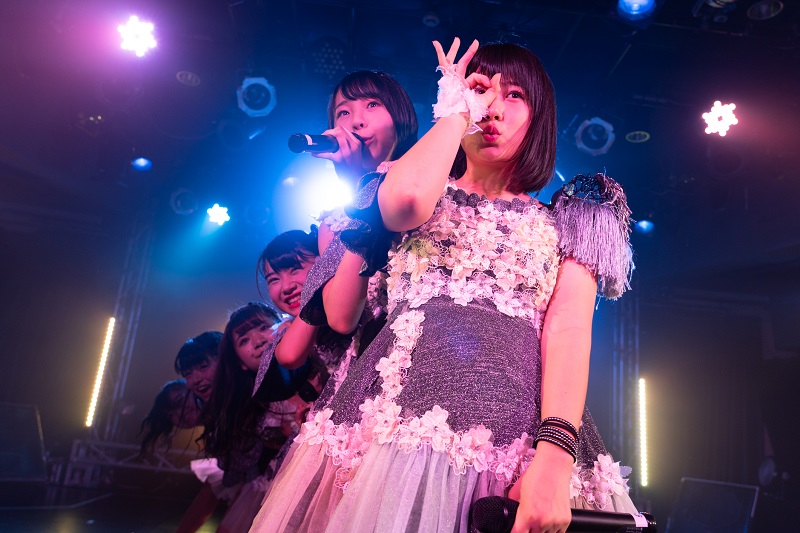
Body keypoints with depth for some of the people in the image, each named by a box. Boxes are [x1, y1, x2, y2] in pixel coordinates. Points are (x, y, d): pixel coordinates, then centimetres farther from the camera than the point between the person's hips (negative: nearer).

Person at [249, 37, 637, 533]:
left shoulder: (562, 221, 16)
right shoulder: (426, 189, 17)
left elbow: (568, 330, -1)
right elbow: (406, 201, -10)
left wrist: (555, 455, -18)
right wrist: (456, 109, 8)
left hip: (520, 431, 1)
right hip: (397, 415, 0)